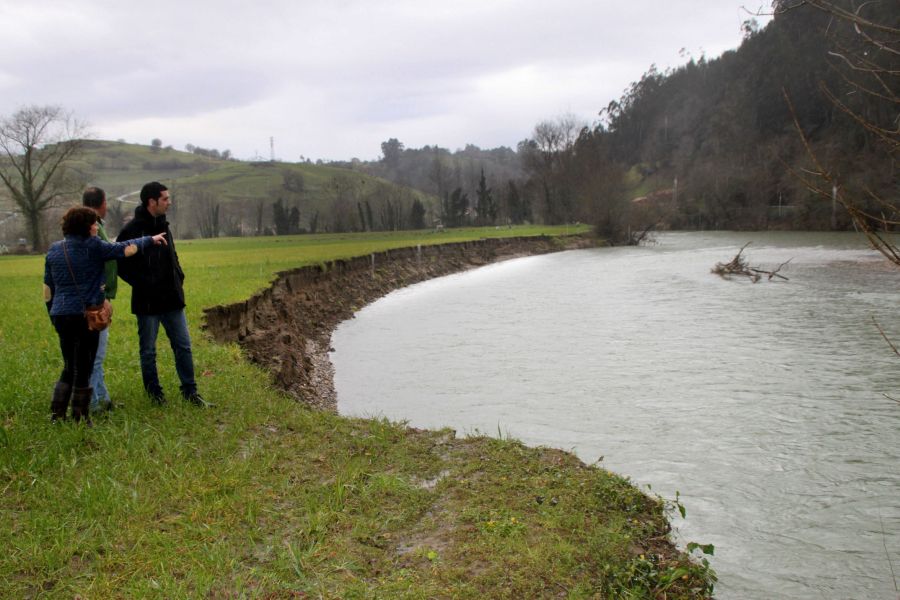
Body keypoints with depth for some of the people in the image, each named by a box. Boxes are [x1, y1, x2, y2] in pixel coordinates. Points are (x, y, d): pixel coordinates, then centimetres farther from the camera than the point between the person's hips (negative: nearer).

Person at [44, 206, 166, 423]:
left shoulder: (54, 250, 10)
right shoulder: (93, 247, -8)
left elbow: (48, 287, 13)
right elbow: (125, 249, 0)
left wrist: (53, 315, 22)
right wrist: (151, 240, 14)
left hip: (60, 315, 6)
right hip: (85, 315, -6)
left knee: (69, 367, 17)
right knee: (83, 368, 4)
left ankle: (57, 413, 16)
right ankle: (80, 417, 11)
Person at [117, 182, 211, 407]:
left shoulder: (163, 225, 10)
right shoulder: (132, 230, -12)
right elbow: (121, 264, -12)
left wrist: (179, 276, 7)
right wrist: (142, 284, -15)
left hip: (172, 298, 6)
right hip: (147, 302, -6)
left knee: (183, 346, 8)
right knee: (148, 351, 8)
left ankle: (190, 391, 17)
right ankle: (154, 392, 22)